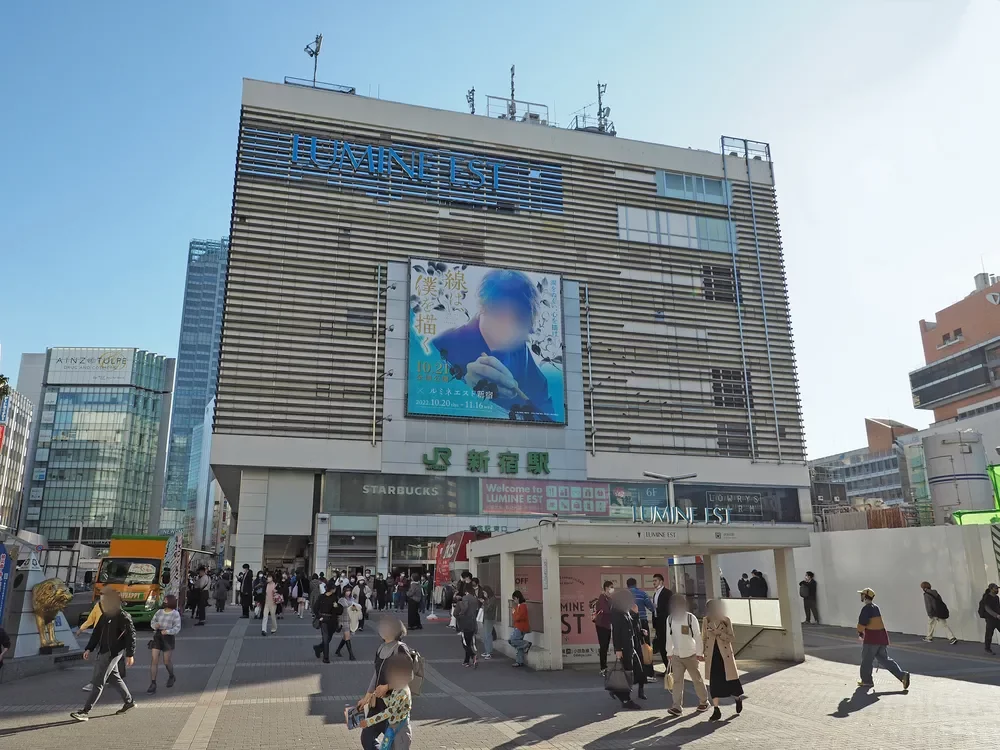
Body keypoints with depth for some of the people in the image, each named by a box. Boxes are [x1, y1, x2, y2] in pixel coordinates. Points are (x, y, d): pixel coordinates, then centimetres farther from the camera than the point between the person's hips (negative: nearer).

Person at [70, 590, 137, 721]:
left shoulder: (123, 617, -15)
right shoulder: (105, 616, 10)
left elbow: (131, 635, -15)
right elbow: (97, 633, 17)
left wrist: (130, 654, -16)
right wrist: (89, 649, 8)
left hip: (113, 653, -9)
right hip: (103, 652, 9)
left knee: (98, 682, -7)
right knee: (114, 677, 17)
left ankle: (85, 711, -3)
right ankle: (129, 702, 30)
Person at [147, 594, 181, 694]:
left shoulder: (175, 614, -3)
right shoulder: (159, 612, 10)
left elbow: (177, 628, -9)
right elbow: (152, 622, 15)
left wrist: (168, 631, -26)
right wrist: (155, 625, -9)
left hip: (168, 638, -4)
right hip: (157, 637, 4)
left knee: (167, 661, 3)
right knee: (154, 660, -6)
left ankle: (171, 676, 32)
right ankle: (153, 684, -3)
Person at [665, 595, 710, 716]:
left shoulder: (691, 618, -14)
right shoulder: (670, 619, -3)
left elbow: (697, 637, -10)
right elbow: (669, 637, 5)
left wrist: (700, 653, -8)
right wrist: (669, 653, 9)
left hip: (690, 655, -3)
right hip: (676, 656, 3)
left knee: (697, 679, 10)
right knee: (677, 680, -2)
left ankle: (704, 702, 29)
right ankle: (677, 707, -1)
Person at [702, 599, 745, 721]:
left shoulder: (726, 621, -5)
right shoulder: (706, 621, 1)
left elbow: (732, 637, -9)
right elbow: (704, 638, 9)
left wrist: (718, 633, -21)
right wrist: (702, 652, 5)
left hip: (725, 655, -2)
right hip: (712, 656, 2)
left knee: (731, 681, 4)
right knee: (714, 683, 3)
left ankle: (738, 698, 36)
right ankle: (716, 710, 12)